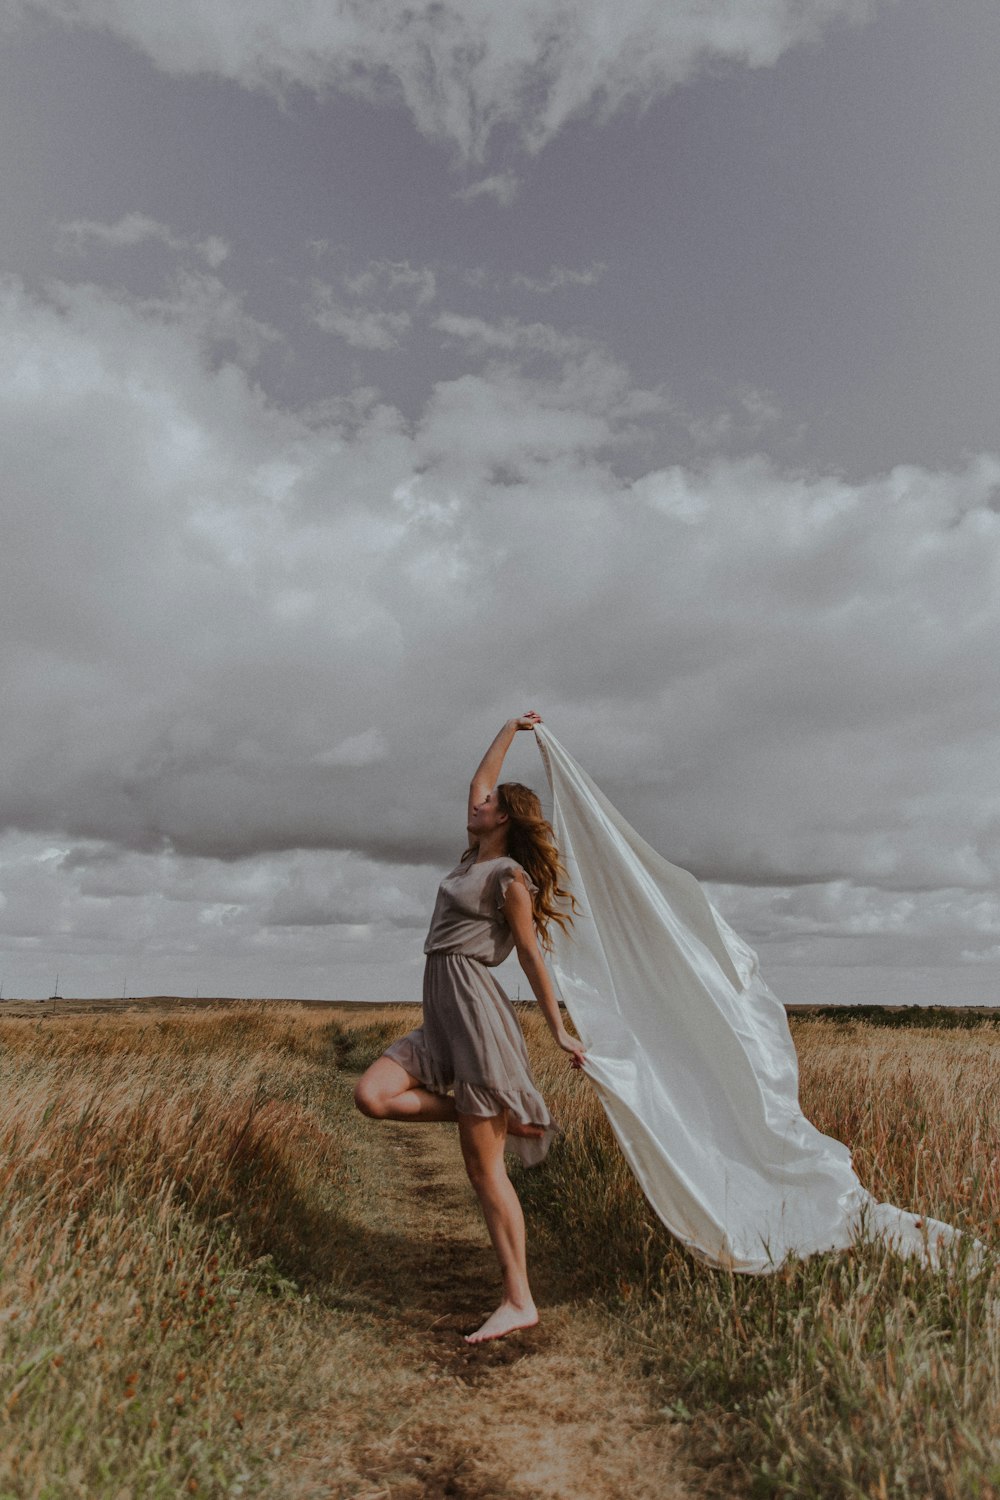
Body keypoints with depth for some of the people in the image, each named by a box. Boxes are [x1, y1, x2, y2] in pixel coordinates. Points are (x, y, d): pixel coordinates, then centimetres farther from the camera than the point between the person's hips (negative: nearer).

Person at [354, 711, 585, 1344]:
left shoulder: (512, 878, -7)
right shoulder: (477, 858, 16)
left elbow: (533, 956, -6)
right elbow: (479, 780, 25)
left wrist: (560, 1031, -4)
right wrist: (511, 729, 32)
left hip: (475, 1009, -9)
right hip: (441, 1016, 9)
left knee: (485, 1167, -4)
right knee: (372, 1095, -8)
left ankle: (520, 1301, 7)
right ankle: (502, 1116, 2)